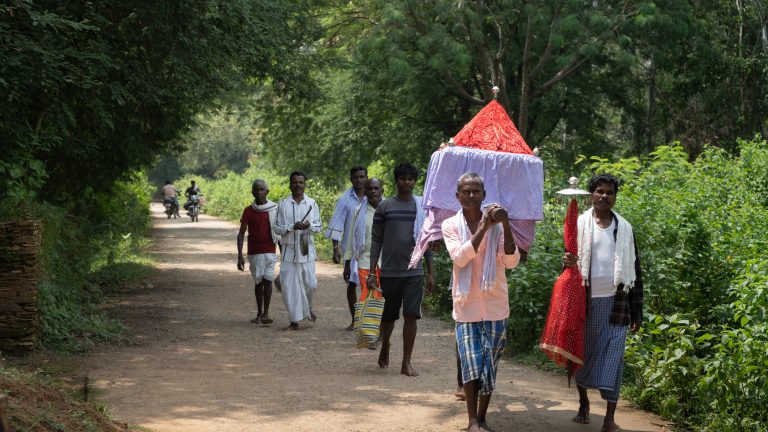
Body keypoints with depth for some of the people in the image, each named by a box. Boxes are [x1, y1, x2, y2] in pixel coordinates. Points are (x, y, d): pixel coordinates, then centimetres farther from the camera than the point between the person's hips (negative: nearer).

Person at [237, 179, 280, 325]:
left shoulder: (274, 209, 0)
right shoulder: (248, 211, -1)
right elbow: (241, 234, -2)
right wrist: (240, 256, -10)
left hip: (269, 251, -1)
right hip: (254, 252, 1)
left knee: (267, 280, -11)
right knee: (258, 282, 8)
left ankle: (266, 313, -10)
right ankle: (259, 313, 15)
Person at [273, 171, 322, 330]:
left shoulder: (312, 203, 5)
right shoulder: (283, 204, 0)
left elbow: (319, 226, 8)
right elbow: (276, 228, 0)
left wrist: (309, 225, -14)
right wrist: (292, 227, -17)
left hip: (307, 250, 1)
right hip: (289, 250, -1)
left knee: (310, 283, 1)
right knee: (289, 286, -2)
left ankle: (308, 307, 33)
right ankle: (295, 321, 8)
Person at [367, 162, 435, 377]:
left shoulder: (422, 207, 6)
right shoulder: (385, 206, 2)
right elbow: (376, 240, 2)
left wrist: (431, 273, 4)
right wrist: (372, 272, -3)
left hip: (414, 272, 0)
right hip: (389, 271, 0)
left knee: (411, 315, -7)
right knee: (389, 316, 10)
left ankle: (406, 363, 0)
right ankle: (385, 348, 38)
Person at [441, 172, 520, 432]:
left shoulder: (497, 225, 0)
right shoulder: (451, 225, -1)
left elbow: (511, 262, -10)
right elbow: (460, 257, -18)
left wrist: (506, 225, -22)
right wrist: (483, 227, -24)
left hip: (495, 306, 1)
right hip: (467, 306, -1)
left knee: (490, 364, 6)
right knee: (471, 363, -6)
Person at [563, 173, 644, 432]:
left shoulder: (624, 228, 6)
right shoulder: (580, 224, 4)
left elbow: (634, 270, 9)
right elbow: (571, 259, 9)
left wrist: (637, 312, 6)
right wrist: (568, 264, -18)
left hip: (615, 302, 0)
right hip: (585, 300, 0)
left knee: (612, 357, -5)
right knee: (583, 353, 8)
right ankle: (583, 404, 29)